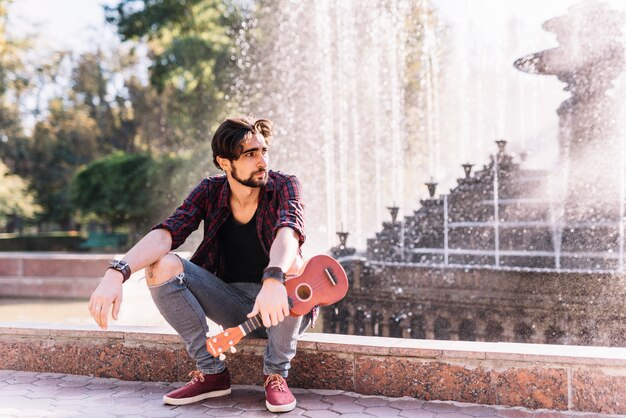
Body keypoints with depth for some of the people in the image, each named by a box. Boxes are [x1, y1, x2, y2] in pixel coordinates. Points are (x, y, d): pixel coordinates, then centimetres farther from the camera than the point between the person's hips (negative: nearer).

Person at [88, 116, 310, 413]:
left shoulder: (284, 187, -13)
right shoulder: (210, 192, -5)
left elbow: (288, 231, -35)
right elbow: (166, 233, -21)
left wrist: (273, 279, -58)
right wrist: (117, 272, -40)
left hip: (284, 309, -3)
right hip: (233, 307, 3)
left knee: (291, 265, -36)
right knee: (161, 266, -18)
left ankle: (276, 375, -15)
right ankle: (212, 372, -8)